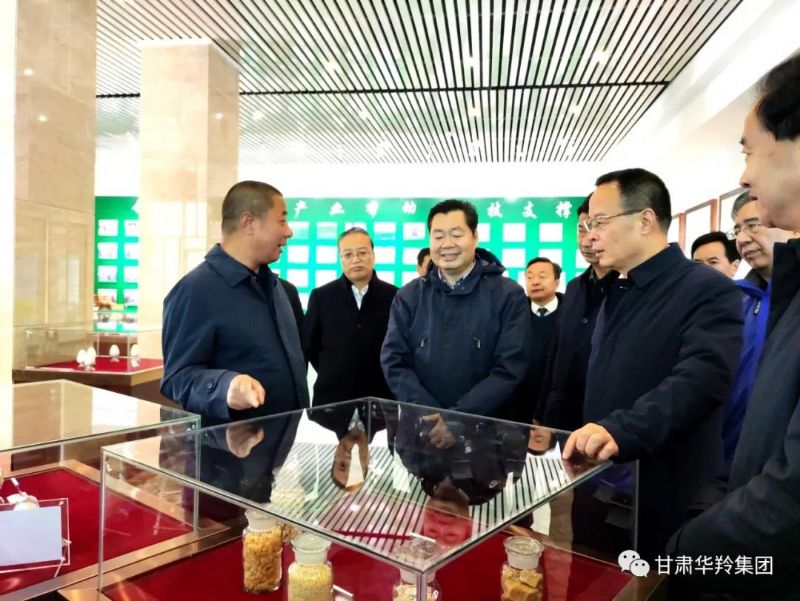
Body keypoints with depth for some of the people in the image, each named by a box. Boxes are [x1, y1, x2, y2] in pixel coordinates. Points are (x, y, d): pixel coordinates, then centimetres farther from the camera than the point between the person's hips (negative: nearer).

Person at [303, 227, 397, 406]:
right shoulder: (321, 296, 0)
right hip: (331, 396, 0)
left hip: (381, 397, 0)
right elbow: (308, 345, 8)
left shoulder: (394, 296, -2)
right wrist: (331, 375, 7)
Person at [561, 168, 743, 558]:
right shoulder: (617, 294, 11)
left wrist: (620, 430, -42)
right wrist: (590, 433, 17)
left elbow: (699, 379, -31)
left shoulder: (709, 291, -14)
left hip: (665, 503, -7)